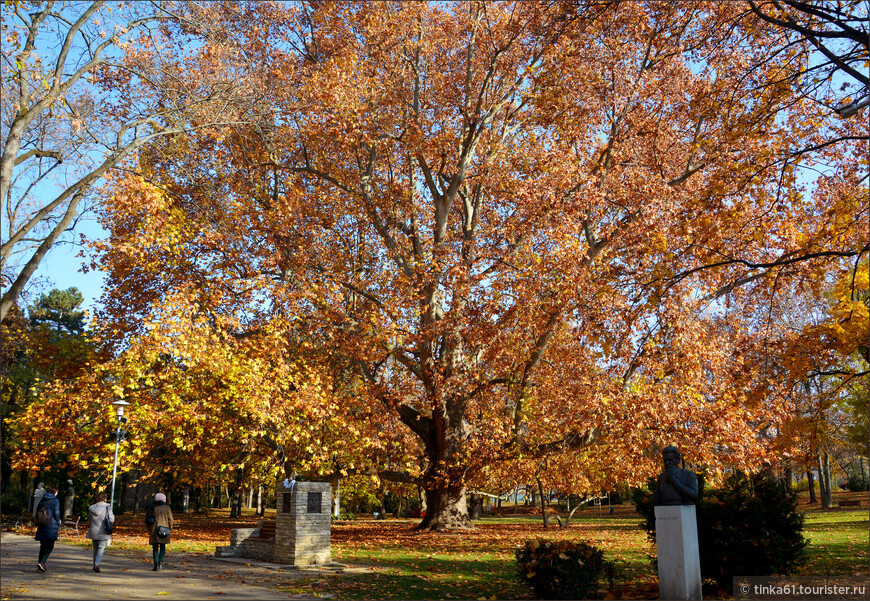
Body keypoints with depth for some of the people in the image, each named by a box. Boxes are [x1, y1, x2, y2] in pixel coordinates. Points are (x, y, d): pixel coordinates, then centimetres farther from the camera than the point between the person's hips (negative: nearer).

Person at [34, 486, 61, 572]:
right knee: (50, 546, 1)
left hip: (42, 525, 6)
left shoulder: (42, 500, 12)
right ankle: (42, 562, -15)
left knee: (43, 545, 13)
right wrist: (59, 524, 5)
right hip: (51, 525, -6)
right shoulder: (55, 500, -6)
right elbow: (56, 513, -9)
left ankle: (40, 564, 12)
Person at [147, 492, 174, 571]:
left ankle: (156, 565, -1)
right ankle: (161, 563, 3)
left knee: (155, 548, 4)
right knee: (162, 547, 13)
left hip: (154, 530, 0)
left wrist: (149, 529, 13)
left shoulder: (153, 508, -2)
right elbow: (170, 520, -2)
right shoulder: (167, 508, -2)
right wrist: (170, 528, 10)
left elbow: (147, 520, 1)